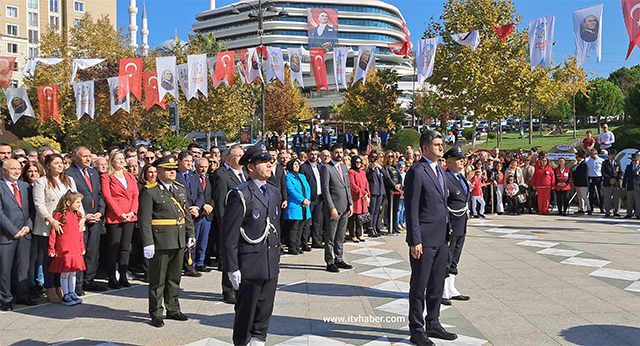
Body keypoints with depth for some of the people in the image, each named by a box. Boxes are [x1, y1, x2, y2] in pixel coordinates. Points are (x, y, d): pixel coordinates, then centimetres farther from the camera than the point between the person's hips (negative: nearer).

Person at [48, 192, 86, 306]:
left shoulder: (78, 215, 10)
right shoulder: (59, 215, -10)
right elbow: (53, 232, -7)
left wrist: (82, 247, 18)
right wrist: (51, 249, -7)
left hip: (75, 249, 6)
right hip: (64, 249, -6)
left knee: (73, 272, 12)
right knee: (65, 273, 2)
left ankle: (72, 293, 23)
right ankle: (66, 295, 11)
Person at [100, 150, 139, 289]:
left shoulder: (130, 176, 15)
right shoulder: (106, 177, 0)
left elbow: (136, 195, 10)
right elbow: (107, 197, -8)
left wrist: (132, 212, -6)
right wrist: (120, 214, -14)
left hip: (130, 217, 5)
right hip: (114, 217, -5)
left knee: (125, 246, 7)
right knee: (113, 247, -2)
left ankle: (123, 276, 14)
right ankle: (112, 278, 5)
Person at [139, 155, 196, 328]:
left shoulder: (180, 189, 13)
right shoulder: (150, 192, -8)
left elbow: (187, 214, 17)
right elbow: (144, 220, -12)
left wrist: (191, 234, 11)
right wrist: (147, 243, -17)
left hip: (179, 241, 6)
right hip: (160, 241, -6)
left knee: (175, 277, 16)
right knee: (158, 279, 3)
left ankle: (173, 309, 28)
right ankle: (156, 314, 15)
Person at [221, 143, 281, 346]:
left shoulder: (275, 191, 10)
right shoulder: (240, 195, -13)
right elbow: (229, 235, -13)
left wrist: (277, 256, 16)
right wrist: (232, 268, -14)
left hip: (271, 263, 7)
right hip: (250, 264, -7)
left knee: (265, 309, 15)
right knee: (246, 312, 6)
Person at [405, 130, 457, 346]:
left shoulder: (440, 171, 15)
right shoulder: (417, 172, -12)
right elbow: (412, 209, -15)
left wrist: (447, 233, 16)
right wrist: (415, 240, -18)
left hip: (441, 238, 8)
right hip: (424, 239, -8)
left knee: (437, 284, 16)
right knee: (419, 286, 2)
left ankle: (433, 324, 29)